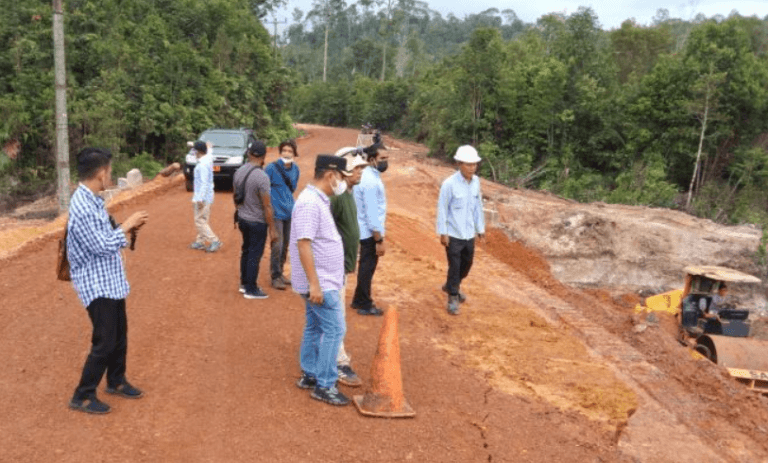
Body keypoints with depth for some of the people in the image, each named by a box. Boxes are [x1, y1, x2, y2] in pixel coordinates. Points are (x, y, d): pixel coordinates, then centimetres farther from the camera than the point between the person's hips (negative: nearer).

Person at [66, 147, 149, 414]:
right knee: (105, 342, -1)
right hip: (96, 284, -10)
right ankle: (82, 396, 14)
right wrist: (127, 225, -13)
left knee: (120, 335, 19)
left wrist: (127, 229, 3)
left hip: (111, 280, 10)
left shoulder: (93, 200, 7)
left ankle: (116, 382, 36)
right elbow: (102, 246, -23)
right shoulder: (82, 207, -24)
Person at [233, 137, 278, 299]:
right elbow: (267, 206, -21)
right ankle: (251, 289, 14)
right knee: (255, 255, 4)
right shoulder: (261, 177, -23)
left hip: (242, 218, 7)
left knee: (246, 251, 21)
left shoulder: (239, 172, -1)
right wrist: (272, 229, -13)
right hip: (257, 222, -7)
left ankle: (244, 283, 33)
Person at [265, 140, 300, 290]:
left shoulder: (295, 169, 5)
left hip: (289, 211, 6)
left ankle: (280, 273, 27)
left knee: (285, 245, 13)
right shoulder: (272, 168, -12)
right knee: (277, 245, -7)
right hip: (276, 212, -6)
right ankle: (275, 277, 5)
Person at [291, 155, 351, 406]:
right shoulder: (310, 203, -21)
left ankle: (309, 375, 28)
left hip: (323, 280, 10)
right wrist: (314, 284, -26)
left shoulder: (318, 200, 11)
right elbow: (303, 244, -26)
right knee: (334, 330, -5)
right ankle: (324, 385, 4)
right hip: (320, 283, -10)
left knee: (315, 327, 17)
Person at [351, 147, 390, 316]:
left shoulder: (368, 176, 9)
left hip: (365, 231, 10)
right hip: (370, 232, -10)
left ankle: (359, 300, 32)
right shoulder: (371, 181, -22)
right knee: (368, 268, 3)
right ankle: (365, 305, 17)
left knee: (366, 267, 20)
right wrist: (379, 240, -21)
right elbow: (372, 214, -24)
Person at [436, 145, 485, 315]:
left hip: (469, 233, 6)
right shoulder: (449, 184, -18)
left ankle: (451, 286, 44)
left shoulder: (476, 181, -1)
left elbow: (478, 206, 8)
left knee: (467, 263, 20)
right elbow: (442, 209, -12)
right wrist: (443, 233, -12)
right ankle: (453, 298, 18)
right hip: (453, 234, -6)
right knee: (454, 266, 1)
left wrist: (480, 228, 12)